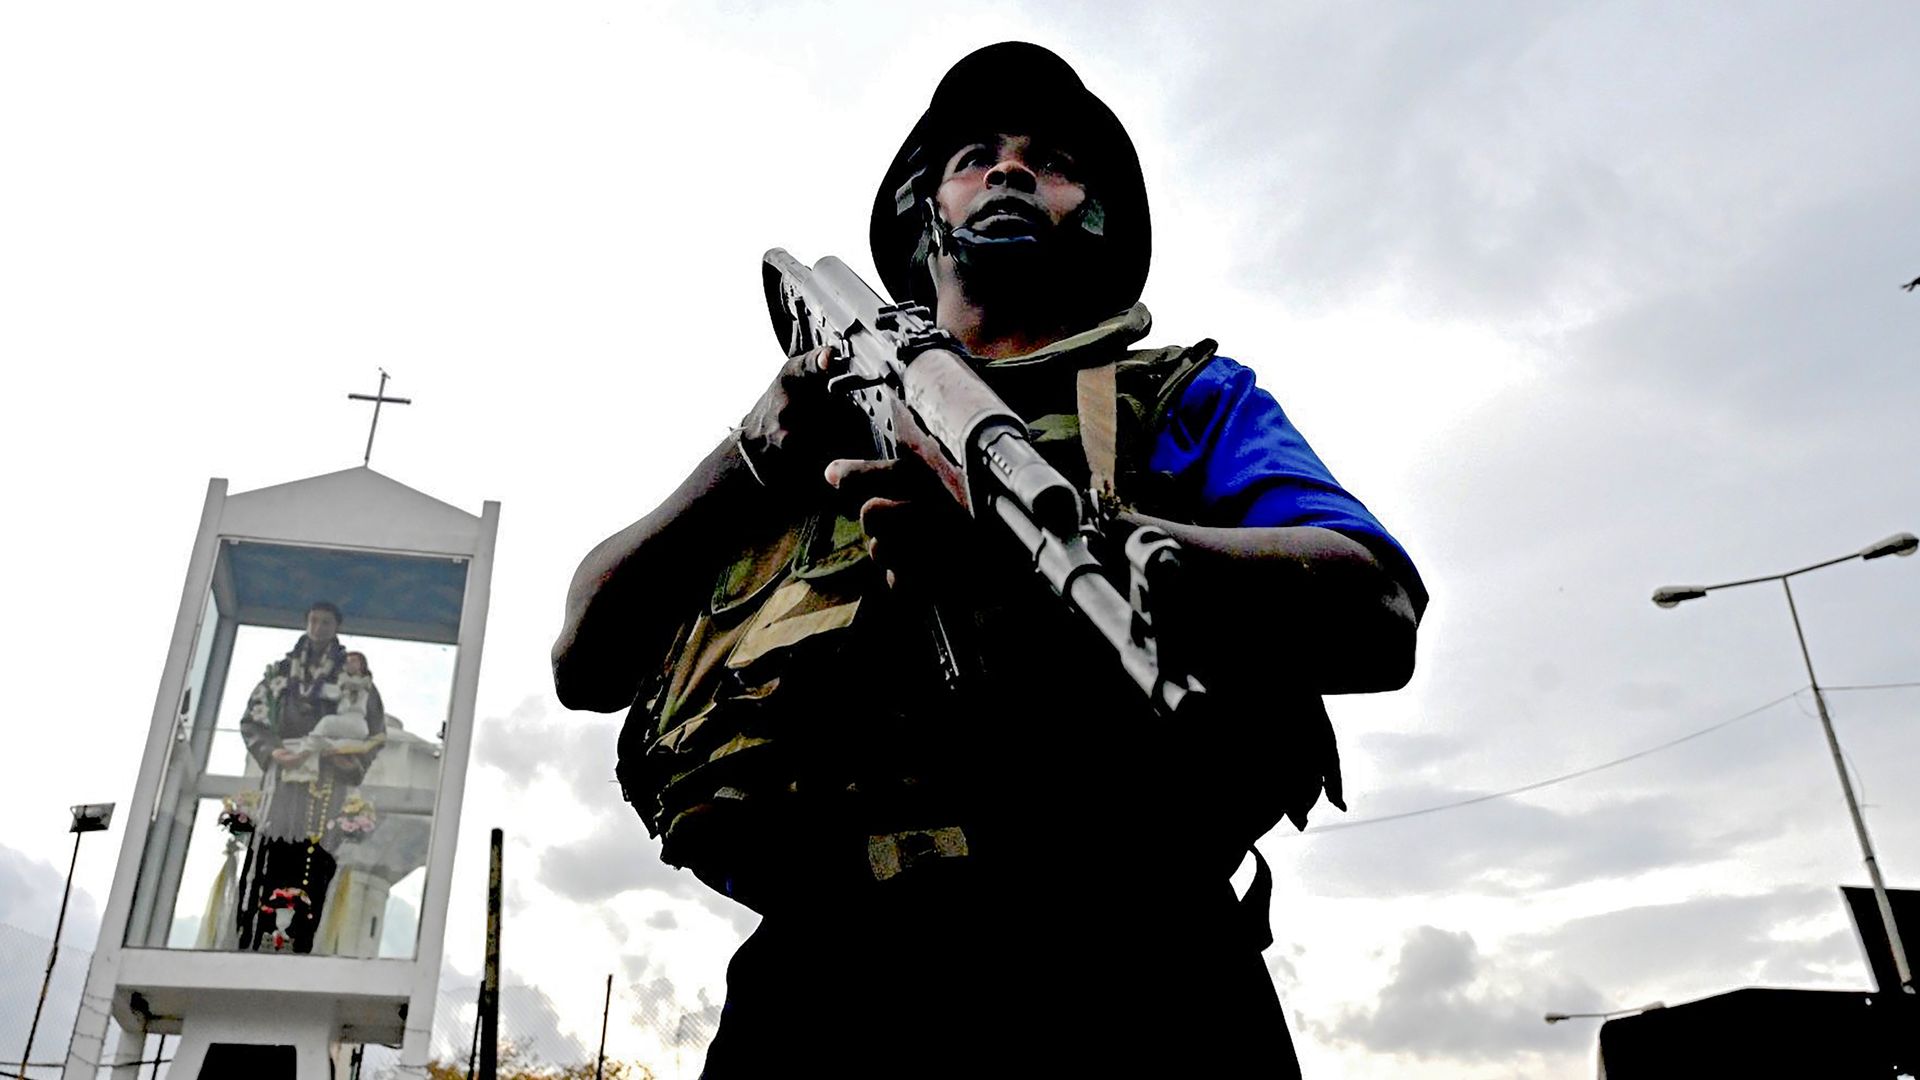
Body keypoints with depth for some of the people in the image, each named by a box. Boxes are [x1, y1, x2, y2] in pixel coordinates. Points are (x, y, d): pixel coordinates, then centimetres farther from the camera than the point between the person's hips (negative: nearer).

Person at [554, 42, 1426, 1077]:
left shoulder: (1187, 397, 18)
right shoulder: (821, 424, 25)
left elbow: (1378, 619, -1)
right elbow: (586, 662, 19)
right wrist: (746, 459, 3)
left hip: (1120, 977, -1)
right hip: (822, 979, 2)